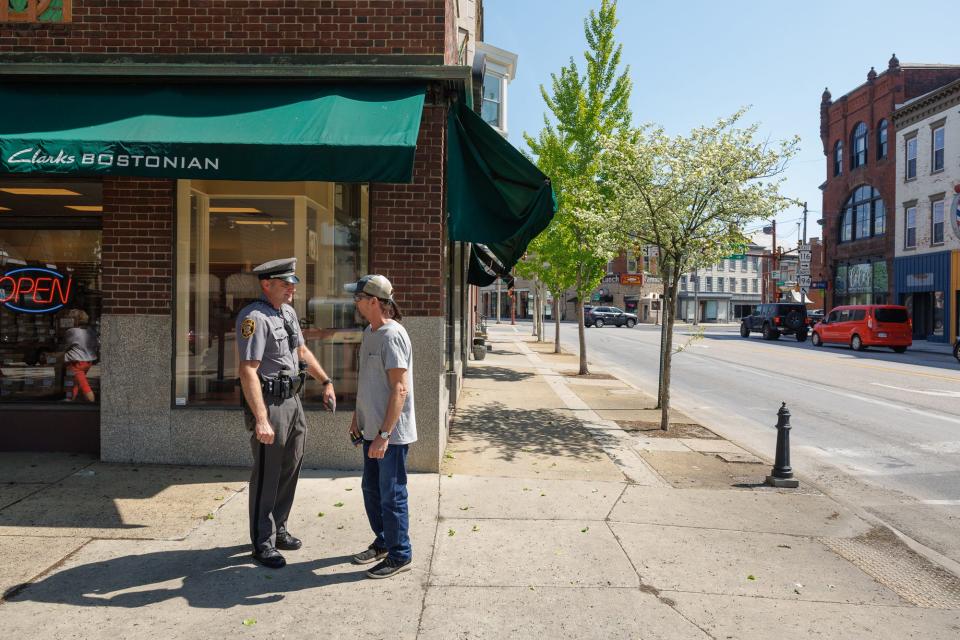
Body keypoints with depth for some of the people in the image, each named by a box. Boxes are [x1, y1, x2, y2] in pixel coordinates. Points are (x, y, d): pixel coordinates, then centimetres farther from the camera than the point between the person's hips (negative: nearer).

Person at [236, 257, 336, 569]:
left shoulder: (288, 312, 11)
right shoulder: (254, 317, -18)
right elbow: (248, 371, -24)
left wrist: (326, 382, 19)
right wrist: (261, 420, -28)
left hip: (293, 400, 9)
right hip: (269, 403, -9)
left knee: (290, 470, 17)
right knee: (266, 475, 2)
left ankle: (278, 530, 33)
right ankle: (263, 544, 17)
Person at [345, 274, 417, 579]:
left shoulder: (392, 336, -20)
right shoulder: (369, 333, 10)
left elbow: (400, 389, -24)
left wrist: (384, 434, -25)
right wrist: (357, 416, 21)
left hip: (391, 433, -9)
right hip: (371, 429, 9)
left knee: (392, 496, 4)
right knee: (371, 490, 21)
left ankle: (400, 555, 20)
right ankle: (383, 543, 39)